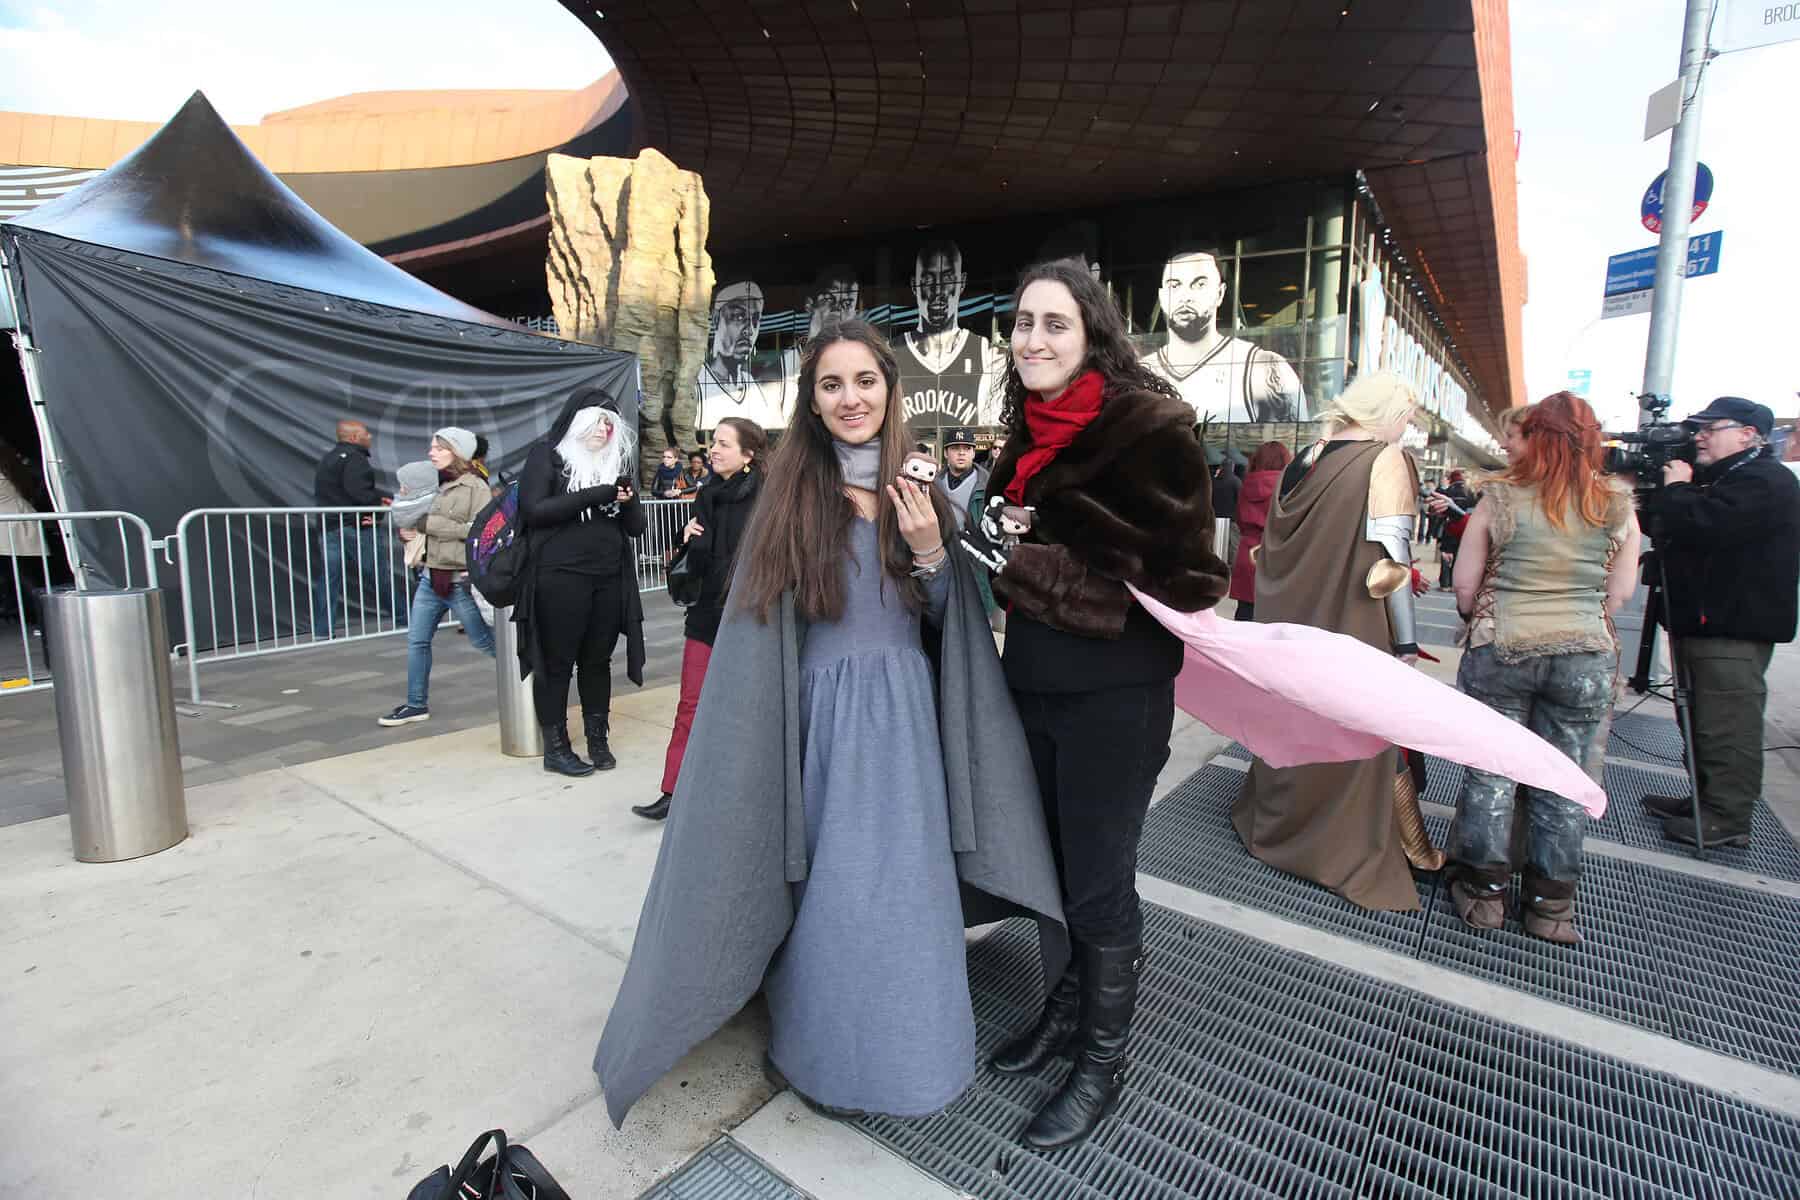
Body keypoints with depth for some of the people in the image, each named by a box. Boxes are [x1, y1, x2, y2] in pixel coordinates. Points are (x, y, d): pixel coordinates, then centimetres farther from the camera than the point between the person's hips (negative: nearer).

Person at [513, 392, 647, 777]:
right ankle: (555, 747, 15)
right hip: (560, 579, -4)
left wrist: (627, 501, -12)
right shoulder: (547, 454, 1)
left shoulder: (617, 462, 13)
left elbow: (637, 526, 10)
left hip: (610, 580, 4)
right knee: (557, 662, 4)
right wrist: (594, 496, -18)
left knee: (598, 661, 11)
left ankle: (598, 739, 23)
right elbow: (533, 510, -12)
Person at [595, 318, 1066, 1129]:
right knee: (827, 887, 8)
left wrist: (932, 553, -10)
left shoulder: (918, 490, 5)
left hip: (903, 715, 2)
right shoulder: (791, 492, -2)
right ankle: (824, 1045, 33)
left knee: (900, 883, 9)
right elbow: (760, 626, -1)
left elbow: (948, 617, 8)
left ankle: (899, 1040, 34)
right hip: (820, 717, -2)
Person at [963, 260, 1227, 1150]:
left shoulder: (1149, 426, -14)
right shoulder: (1029, 428, 8)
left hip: (1114, 694, -6)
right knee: (1051, 863, 20)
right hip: (1031, 682, 7)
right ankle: (1068, 1007, 44)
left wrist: (1022, 561, -21)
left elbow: (1177, 576, -18)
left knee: (1100, 884, 8)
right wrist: (970, 534, -5)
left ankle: (1103, 1060, 32)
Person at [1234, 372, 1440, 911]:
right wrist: (1407, 644, -12)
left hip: (1294, 625, 7)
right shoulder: (1385, 461, -13)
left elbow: (1276, 551, 11)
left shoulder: (1304, 460, 7)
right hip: (1351, 634, -7)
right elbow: (1389, 567, -20)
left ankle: (1276, 822, 38)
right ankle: (1351, 852, 20)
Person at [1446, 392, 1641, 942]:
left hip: (1499, 651, -2)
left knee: (1490, 773, 8)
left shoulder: (1499, 500, -7)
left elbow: (1465, 587, -3)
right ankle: (1552, 906, 22)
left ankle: (1483, 891, 17)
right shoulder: (1617, 508, 0)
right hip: (1585, 660, 2)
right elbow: (1619, 594, 6)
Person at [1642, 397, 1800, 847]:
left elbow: (1706, 526, -28)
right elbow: (1665, 529, 23)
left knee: (1728, 727, -5)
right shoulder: (1714, 477, 19)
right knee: (1702, 721, 17)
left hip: (1733, 629, -11)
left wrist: (1675, 489, -11)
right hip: (1703, 623, 11)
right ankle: (1704, 801, 28)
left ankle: (1728, 819, 2)